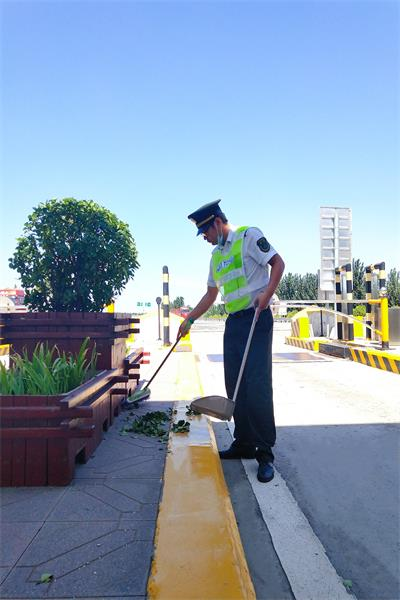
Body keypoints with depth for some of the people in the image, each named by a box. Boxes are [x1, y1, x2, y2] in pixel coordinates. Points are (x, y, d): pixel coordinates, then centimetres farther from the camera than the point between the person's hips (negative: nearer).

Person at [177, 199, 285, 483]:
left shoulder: (249, 236, -2)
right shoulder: (216, 255, 19)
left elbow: (278, 263, -7)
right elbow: (211, 295, 23)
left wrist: (266, 294, -21)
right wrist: (189, 320, 20)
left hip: (257, 318, -7)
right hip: (233, 322, 8)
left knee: (258, 386, -10)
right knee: (235, 387, 7)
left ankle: (265, 453, 2)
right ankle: (244, 444, 19)